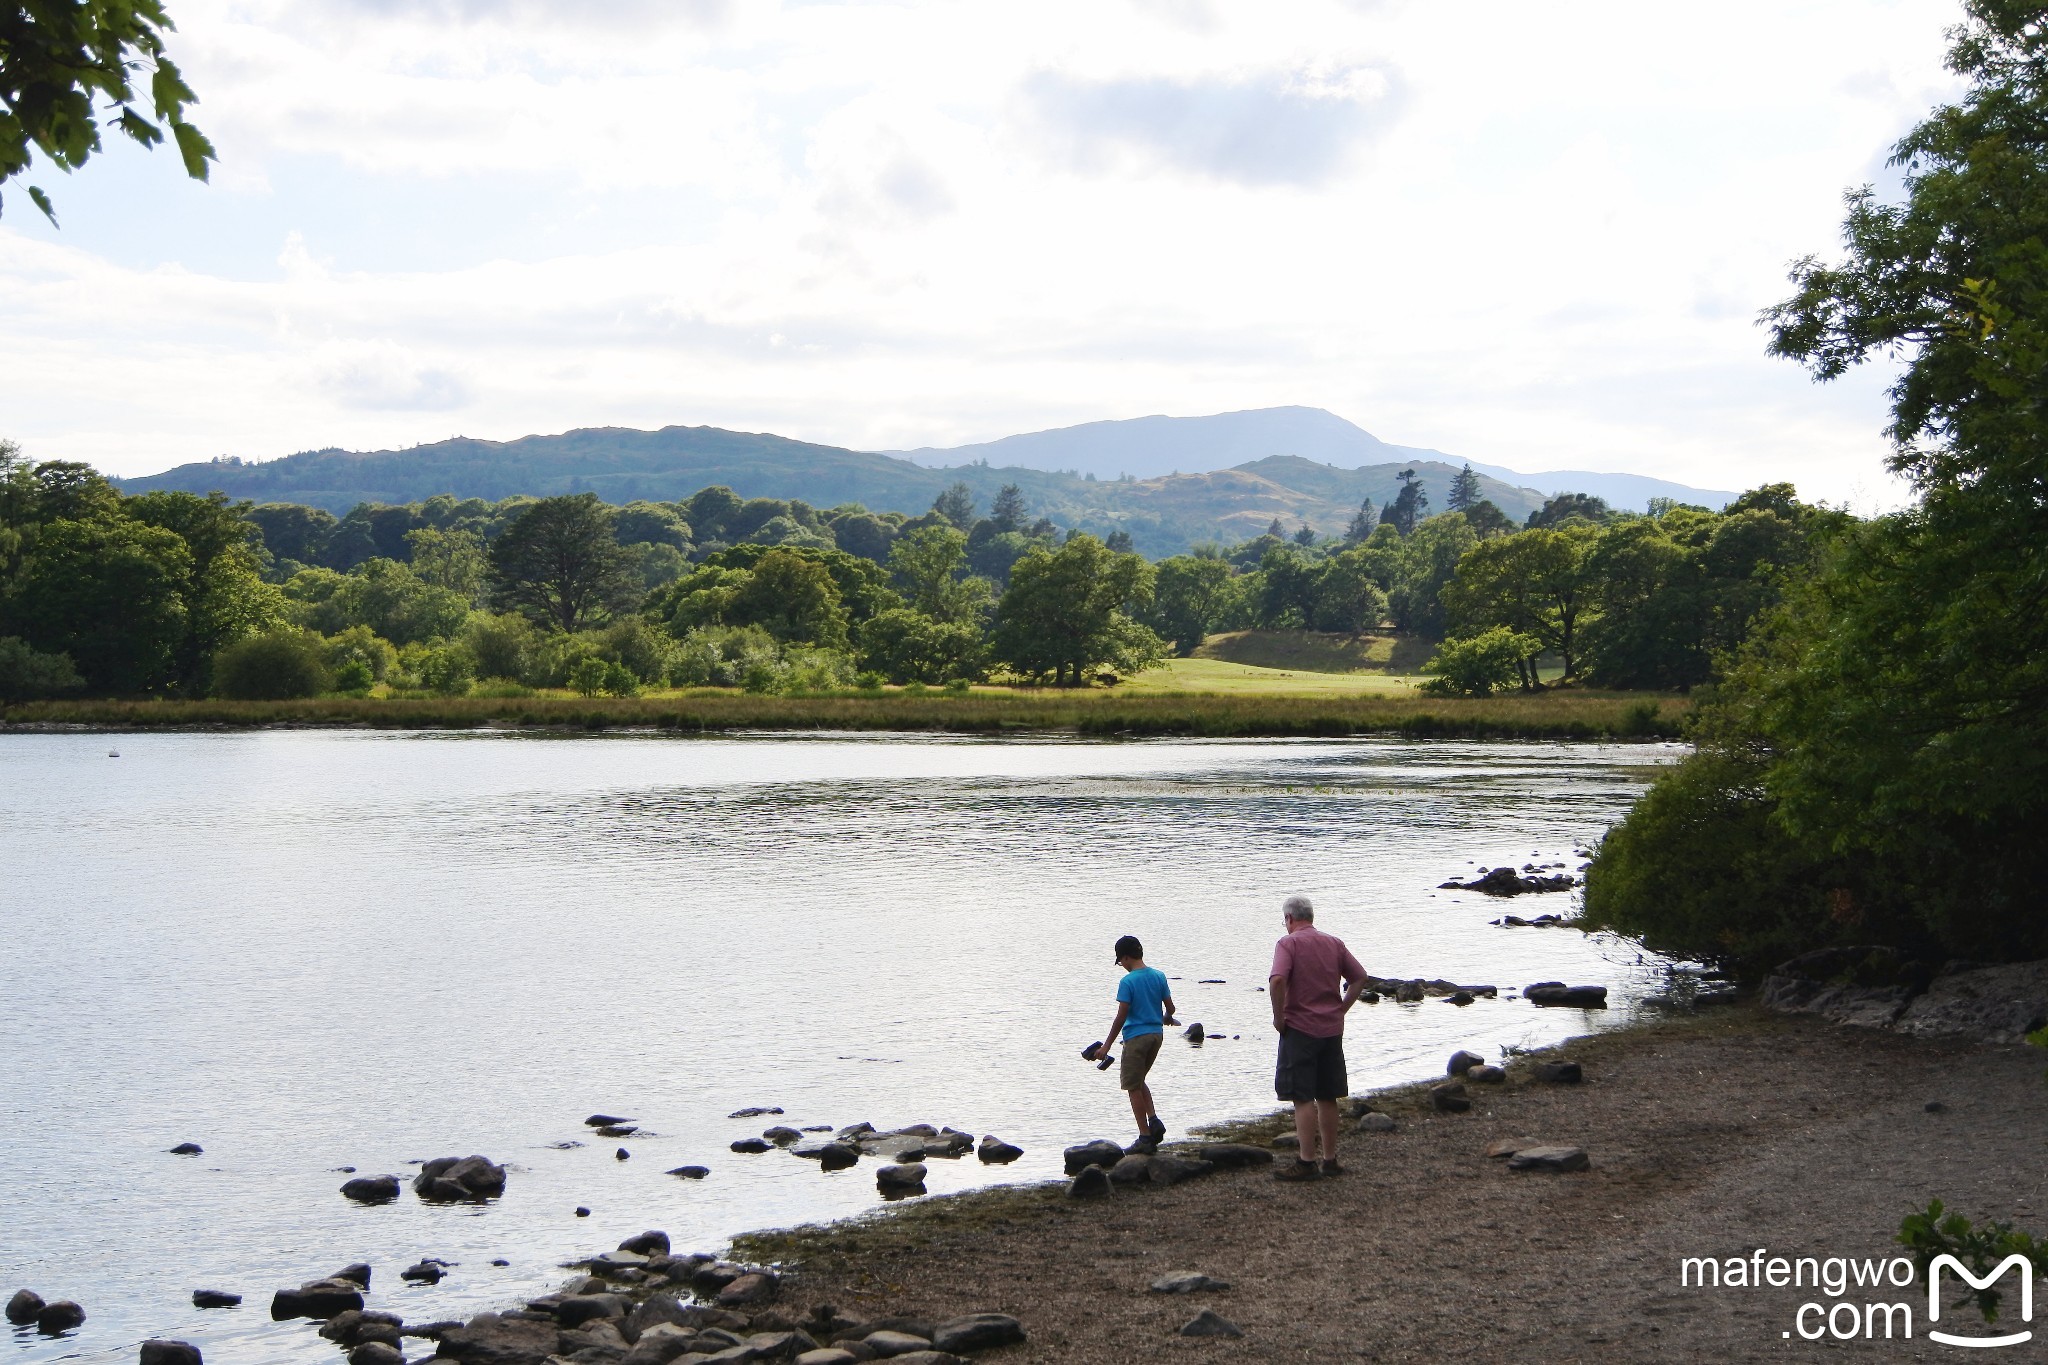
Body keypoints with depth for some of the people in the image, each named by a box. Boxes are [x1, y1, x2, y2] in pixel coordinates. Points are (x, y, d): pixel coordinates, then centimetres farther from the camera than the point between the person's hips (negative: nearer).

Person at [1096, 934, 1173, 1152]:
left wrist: (1107, 1045, -8)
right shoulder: (1159, 976, 4)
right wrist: (1165, 1018, 34)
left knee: (1133, 1086, 2)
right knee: (1139, 1081, 23)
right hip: (1156, 1035, 7)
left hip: (1136, 1037, -7)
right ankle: (1154, 1120, 5)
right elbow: (1170, 1008, 9)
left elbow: (1121, 1017, -15)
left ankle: (1145, 1137, 1)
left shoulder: (1128, 982, -14)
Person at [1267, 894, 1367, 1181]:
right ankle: (1329, 1159, 18)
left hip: (1299, 1028, -6)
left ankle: (1307, 1162, -5)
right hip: (1332, 1029, 6)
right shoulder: (1334, 943, 10)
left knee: (1303, 1098, -4)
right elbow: (1359, 978, 11)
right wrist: (1340, 1010, 12)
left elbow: (1277, 980, -23)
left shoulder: (1288, 943, -9)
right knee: (1327, 1097, 13)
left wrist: (1278, 1017, -12)